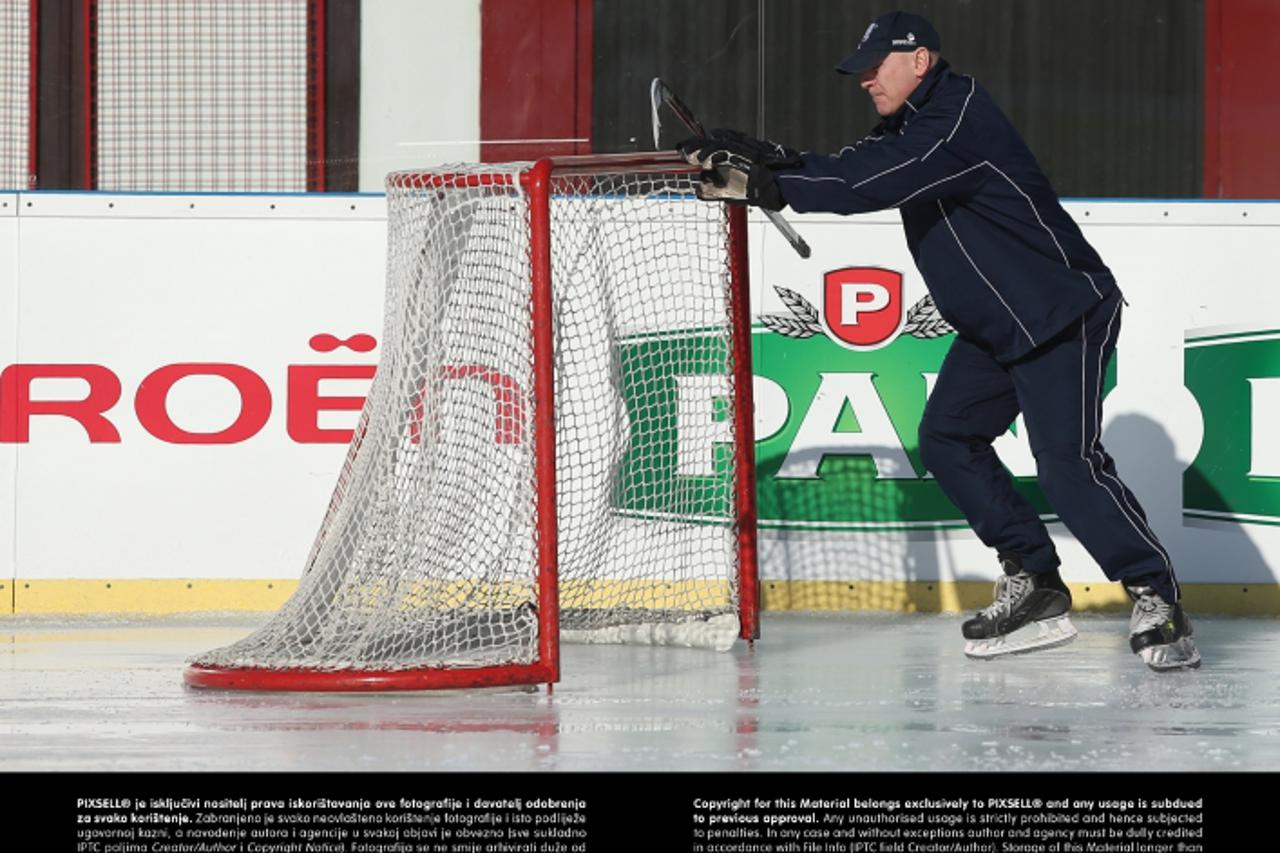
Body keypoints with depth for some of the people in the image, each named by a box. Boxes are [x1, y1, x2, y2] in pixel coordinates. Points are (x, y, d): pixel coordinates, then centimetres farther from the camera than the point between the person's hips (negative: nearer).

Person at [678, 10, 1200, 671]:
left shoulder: (958, 120, -21)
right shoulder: (911, 126, 12)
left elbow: (871, 184, -29)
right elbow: (855, 171, 5)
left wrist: (766, 186, -29)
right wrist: (766, 160, -10)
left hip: (1064, 312, -11)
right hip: (993, 323, 11)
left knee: (1067, 463, -18)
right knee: (947, 438, 5)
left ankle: (1156, 597, -10)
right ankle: (1034, 586, 12)